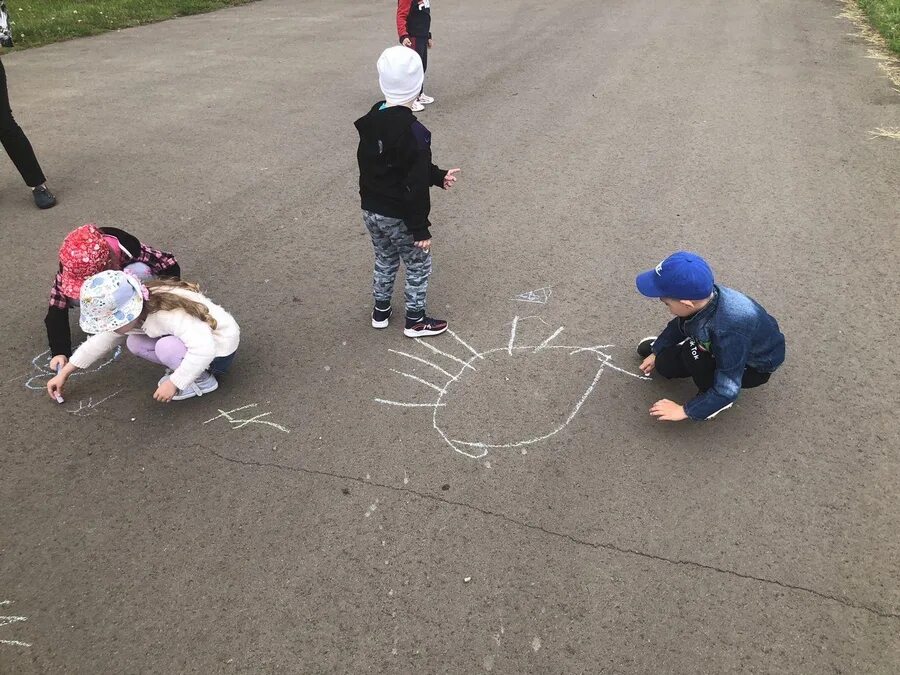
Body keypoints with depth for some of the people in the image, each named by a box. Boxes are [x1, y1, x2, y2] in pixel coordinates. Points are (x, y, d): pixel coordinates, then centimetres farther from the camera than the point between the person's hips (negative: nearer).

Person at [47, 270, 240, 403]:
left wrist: (174, 383, -32)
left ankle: (203, 380, -7)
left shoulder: (169, 314, -33)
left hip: (219, 351, -8)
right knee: (135, 343, -3)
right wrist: (64, 373, 11)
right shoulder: (133, 308, -6)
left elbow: (204, 349, -41)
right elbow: (101, 341, 8)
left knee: (165, 347, -29)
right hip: (197, 339, 8)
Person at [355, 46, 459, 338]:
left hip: (370, 211, 7)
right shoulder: (414, 132, -25)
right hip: (399, 218, -7)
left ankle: (381, 311, 40)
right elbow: (416, 187, -23)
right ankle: (415, 321, 27)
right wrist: (421, 229, -14)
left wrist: (438, 176, 10)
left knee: (384, 261, 26)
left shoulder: (370, 121, 0)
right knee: (419, 266, 14)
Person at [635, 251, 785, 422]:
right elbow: (679, 324, 2)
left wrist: (685, 411, -25)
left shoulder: (729, 330, -43)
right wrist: (655, 352, 13)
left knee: (693, 354, -29)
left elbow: (727, 390, -34)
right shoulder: (703, 296, -23)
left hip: (755, 367, -6)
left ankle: (716, 399, -5)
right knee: (666, 364, -1)